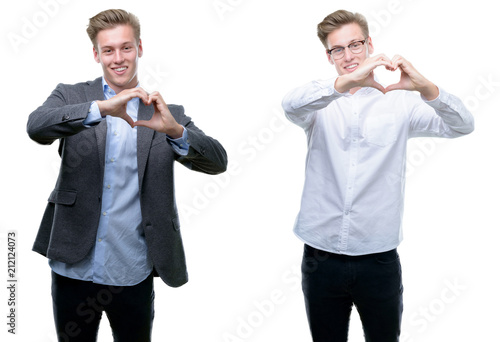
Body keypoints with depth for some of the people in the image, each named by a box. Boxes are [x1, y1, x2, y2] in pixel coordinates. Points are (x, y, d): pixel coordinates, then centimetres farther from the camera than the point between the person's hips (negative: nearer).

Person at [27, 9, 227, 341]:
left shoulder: (165, 114, 3)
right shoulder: (72, 96, 3)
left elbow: (217, 161, -7)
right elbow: (37, 126, -17)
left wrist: (174, 130, -26)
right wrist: (101, 108, -31)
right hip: (74, 268, 1)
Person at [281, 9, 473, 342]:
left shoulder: (398, 102, 2)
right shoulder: (321, 104, 2)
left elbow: (461, 125, -9)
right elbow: (291, 104, -20)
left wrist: (426, 88, -28)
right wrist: (347, 81, -36)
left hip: (379, 260, 0)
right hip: (321, 260, 0)